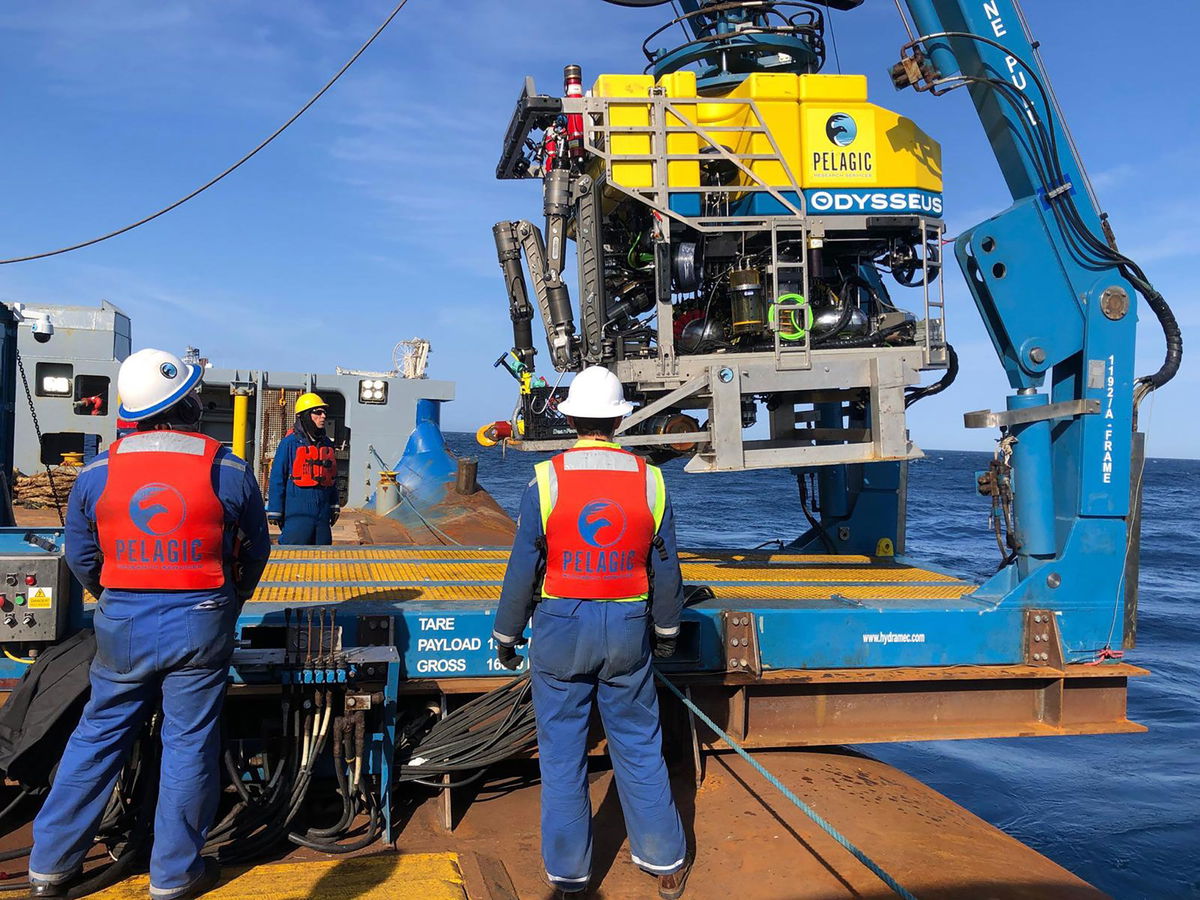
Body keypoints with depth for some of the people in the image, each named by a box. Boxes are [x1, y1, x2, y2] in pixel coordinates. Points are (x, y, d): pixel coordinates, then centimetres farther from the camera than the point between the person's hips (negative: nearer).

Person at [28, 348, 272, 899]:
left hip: (121, 625, 2)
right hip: (200, 623, -2)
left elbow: (81, 557, 6)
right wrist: (233, 598, 21)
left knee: (97, 737, 17)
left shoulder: (97, 472, -3)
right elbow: (256, 550, 3)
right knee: (188, 744, 9)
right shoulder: (229, 471, -8)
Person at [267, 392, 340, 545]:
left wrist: (334, 506, 18)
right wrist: (275, 511, -6)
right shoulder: (291, 442, -6)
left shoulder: (327, 444, 13)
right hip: (297, 512, -6)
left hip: (323, 513, 6)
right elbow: (277, 478, -5)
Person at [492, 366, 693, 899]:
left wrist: (506, 635, 5)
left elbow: (523, 567, -8)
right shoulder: (649, 480, -4)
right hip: (627, 628, 2)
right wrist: (667, 629, 18)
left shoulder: (547, 478, -11)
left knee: (561, 752, 10)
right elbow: (665, 569, 3)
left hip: (560, 628, -2)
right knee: (639, 746, 15)